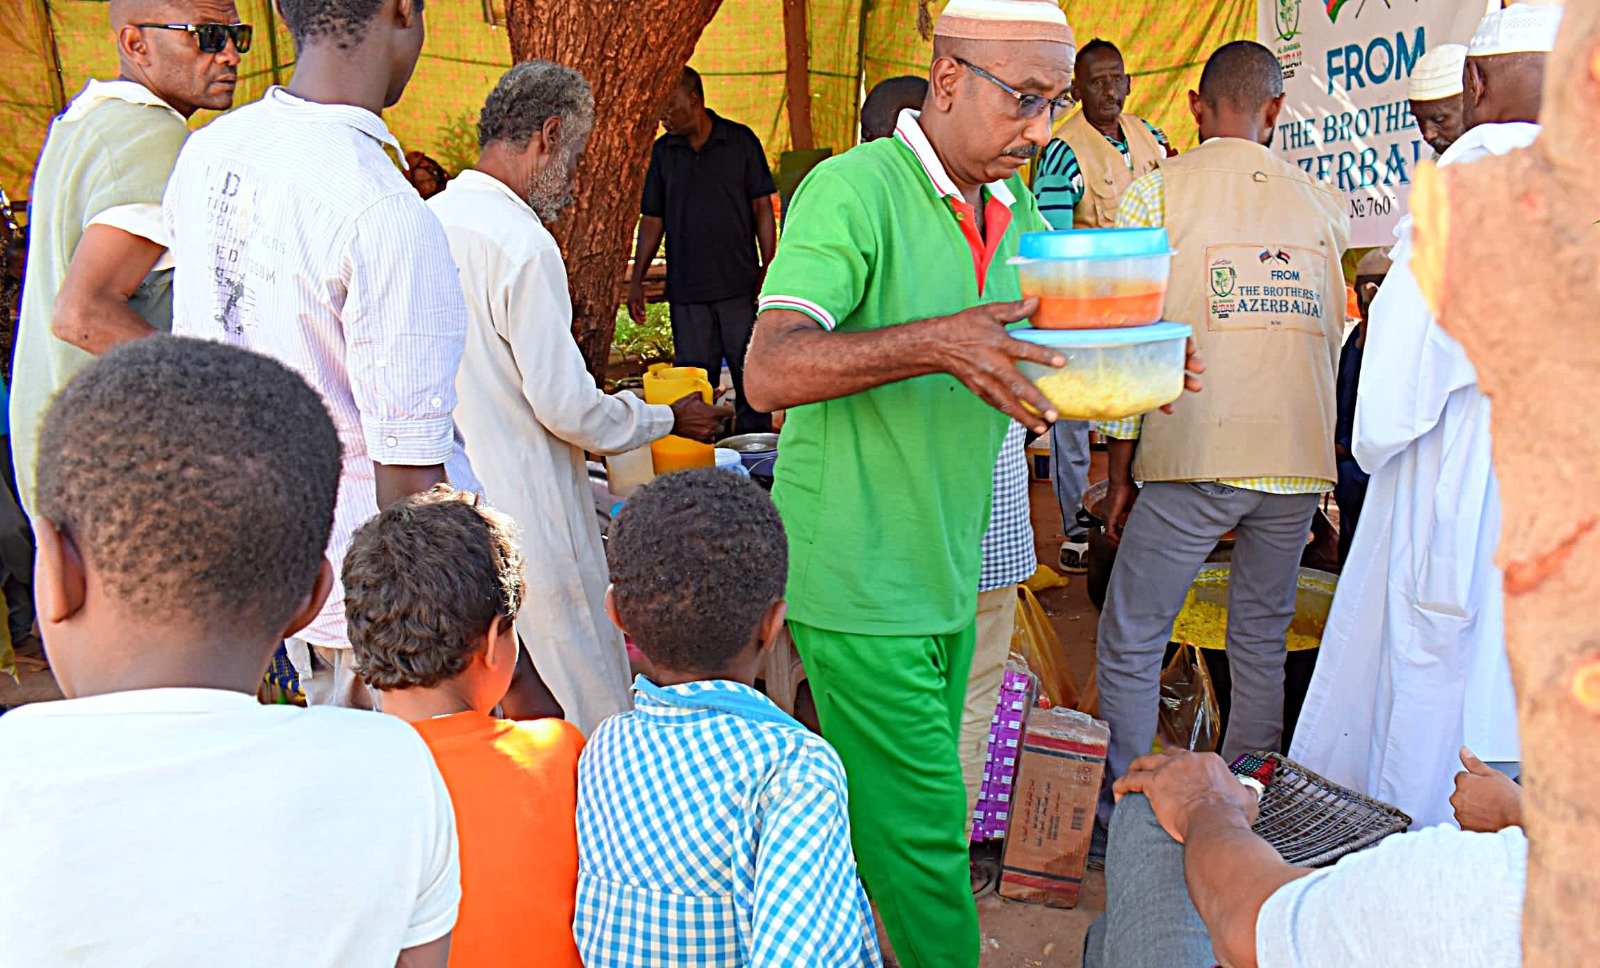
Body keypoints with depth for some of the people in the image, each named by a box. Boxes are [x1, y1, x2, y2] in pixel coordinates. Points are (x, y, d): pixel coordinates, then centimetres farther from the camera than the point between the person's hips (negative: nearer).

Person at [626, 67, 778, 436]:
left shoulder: (741, 141, 0)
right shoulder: (662, 152, 7)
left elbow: (762, 208, 2)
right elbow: (652, 220, 11)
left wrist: (768, 268, -5)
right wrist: (636, 280, 6)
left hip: (739, 283, -2)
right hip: (685, 288, 2)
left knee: (750, 374, 3)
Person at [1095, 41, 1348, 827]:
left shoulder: (1157, 191, -2)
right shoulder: (1322, 204, 9)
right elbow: (1334, 338, 14)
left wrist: (1119, 473, 2)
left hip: (1193, 458, -4)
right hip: (1299, 460, 4)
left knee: (1130, 644, 7)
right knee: (1263, 641, 15)